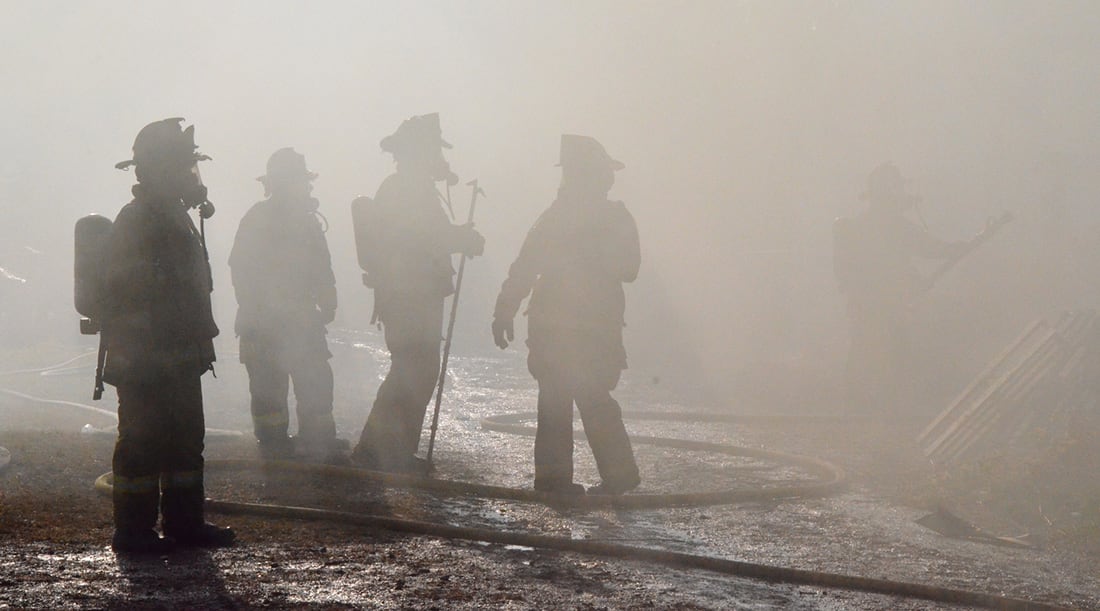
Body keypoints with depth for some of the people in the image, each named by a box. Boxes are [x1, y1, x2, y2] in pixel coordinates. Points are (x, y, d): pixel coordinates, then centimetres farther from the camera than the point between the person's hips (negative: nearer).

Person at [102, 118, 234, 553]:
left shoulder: (175, 218, 17)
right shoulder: (136, 221, -14)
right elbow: (123, 295, -20)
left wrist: (202, 344, 22)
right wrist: (137, 358, -23)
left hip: (180, 361, 10)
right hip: (146, 364, -10)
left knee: (186, 440, 12)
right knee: (142, 445, -5)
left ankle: (184, 522, 18)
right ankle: (133, 530, -1)